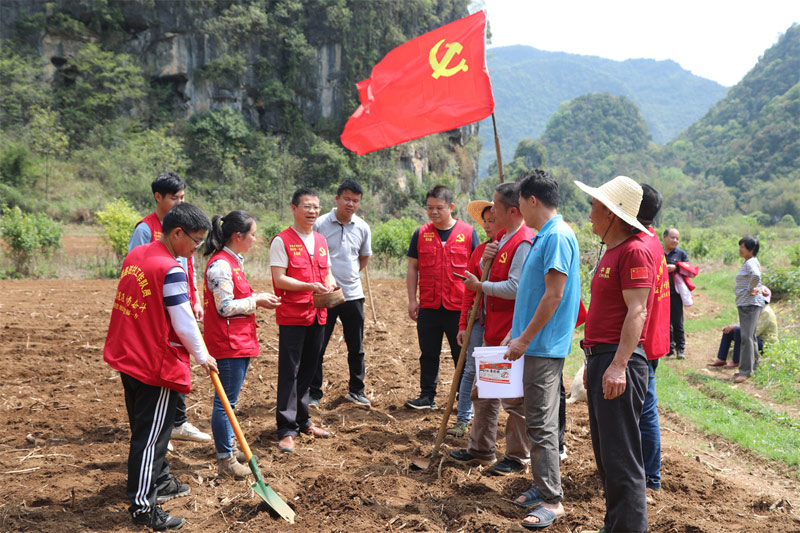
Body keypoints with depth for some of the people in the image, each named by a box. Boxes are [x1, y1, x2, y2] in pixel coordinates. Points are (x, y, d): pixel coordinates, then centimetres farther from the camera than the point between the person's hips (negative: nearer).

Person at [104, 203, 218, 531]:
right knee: (150, 435, 0)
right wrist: (202, 356, -4)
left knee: (146, 428, 21)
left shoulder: (135, 255, 7)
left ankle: (159, 482, 38)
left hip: (127, 357, 9)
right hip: (156, 365, -9)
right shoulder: (171, 270, -20)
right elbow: (184, 323, -18)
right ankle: (142, 506, 8)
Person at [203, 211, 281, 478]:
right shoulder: (220, 264, -18)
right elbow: (225, 307, -21)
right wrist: (256, 301, -12)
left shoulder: (232, 261, 14)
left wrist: (258, 298, 7)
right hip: (227, 343, -10)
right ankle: (225, 460, 6)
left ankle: (229, 449, 28)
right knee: (226, 402, -2)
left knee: (229, 400, 17)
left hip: (240, 341, 10)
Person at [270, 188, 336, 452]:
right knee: (289, 371, -4)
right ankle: (287, 430, 1)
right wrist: (309, 286, -23)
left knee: (307, 370, 14)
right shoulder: (282, 240, -7)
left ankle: (302, 420, 26)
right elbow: (279, 279, -13)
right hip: (292, 315, -6)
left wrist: (330, 287, -3)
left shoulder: (321, 241, 14)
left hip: (317, 315, 6)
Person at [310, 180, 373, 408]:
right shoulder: (320, 224, -7)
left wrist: (349, 275, 10)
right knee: (317, 346, 0)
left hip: (353, 294, 4)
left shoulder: (362, 228, 5)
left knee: (356, 347, 12)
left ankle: (356, 390, 26)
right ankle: (314, 393, 13)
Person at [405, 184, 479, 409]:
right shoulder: (421, 234, 5)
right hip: (428, 307, 2)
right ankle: (427, 396, 20)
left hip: (459, 307, -2)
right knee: (428, 354, 10)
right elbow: (412, 268, 9)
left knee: (462, 355, 7)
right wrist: (412, 299, 2)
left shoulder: (468, 232, 0)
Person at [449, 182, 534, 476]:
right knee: (483, 391, 16)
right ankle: (481, 449, 28)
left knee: (514, 397, 0)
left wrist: (480, 286, -13)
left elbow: (514, 287, -24)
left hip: (513, 331, -10)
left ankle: (518, 457, 13)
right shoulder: (504, 238, 14)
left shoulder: (524, 242, -18)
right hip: (494, 330, 10)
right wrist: (485, 259, -2)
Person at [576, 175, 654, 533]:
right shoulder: (611, 252, 18)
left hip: (619, 362, -10)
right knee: (605, 454, 16)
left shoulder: (634, 251, -12)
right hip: (600, 358, 10)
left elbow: (636, 312, -20)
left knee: (621, 457, -6)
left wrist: (618, 365, -26)